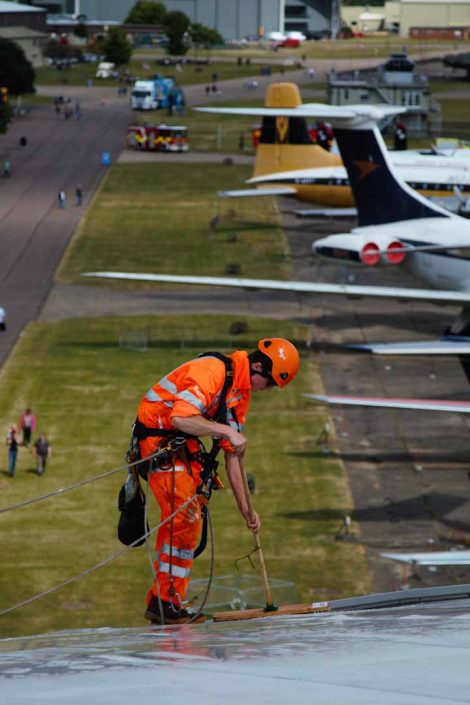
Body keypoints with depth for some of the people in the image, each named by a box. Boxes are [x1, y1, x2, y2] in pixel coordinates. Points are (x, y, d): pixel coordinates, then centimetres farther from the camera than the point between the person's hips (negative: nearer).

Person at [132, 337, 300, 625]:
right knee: (184, 517, -16)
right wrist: (226, 430, -30)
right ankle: (165, 601, -13)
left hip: (185, 445, 10)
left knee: (190, 519, 7)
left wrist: (245, 508, 9)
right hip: (158, 437, -10)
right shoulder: (212, 370, -22)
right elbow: (180, 418, -34)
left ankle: (161, 602, 11)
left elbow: (233, 453, 12)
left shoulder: (241, 391, 9)